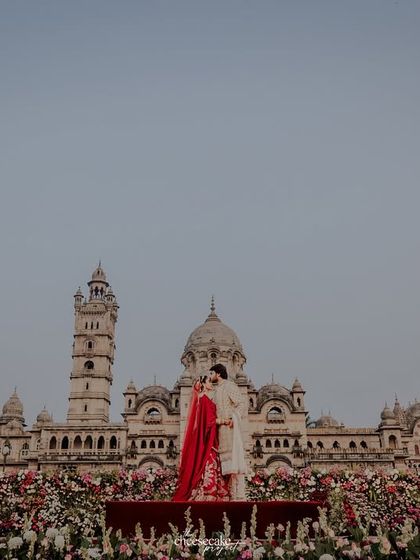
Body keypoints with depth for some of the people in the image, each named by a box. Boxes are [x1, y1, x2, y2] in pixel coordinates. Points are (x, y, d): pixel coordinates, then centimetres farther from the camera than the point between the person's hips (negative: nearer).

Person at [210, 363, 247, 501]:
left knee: (234, 457, -12)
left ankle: (240, 495, -14)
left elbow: (241, 404, -11)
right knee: (227, 460, 4)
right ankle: (233, 495, 5)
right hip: (222, 428, 9)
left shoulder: (229, 385, -3)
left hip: (231, 427, -9)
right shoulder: (218, 390, 22)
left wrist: (233, 419, -22)